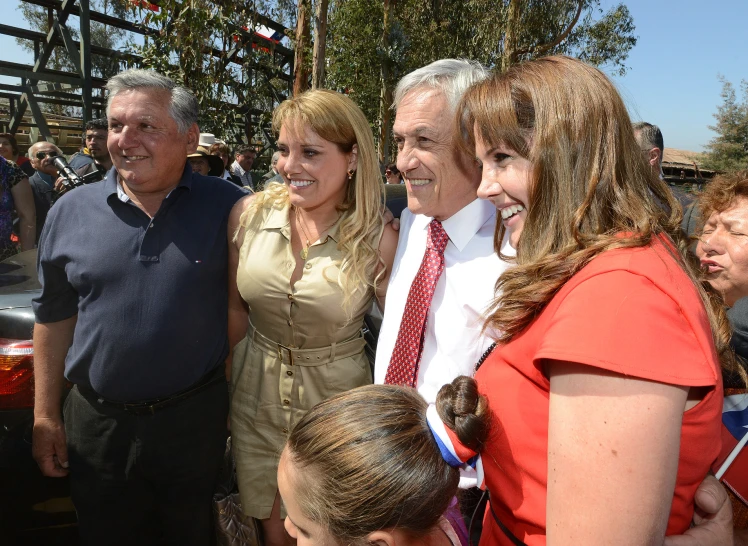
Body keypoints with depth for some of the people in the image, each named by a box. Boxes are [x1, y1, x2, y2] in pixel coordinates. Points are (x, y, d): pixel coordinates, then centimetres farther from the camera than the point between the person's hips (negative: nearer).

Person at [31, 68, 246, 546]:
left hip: (196, 417, -2)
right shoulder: (71, 212, -2)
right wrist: (45, 415, 7)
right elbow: (54, 316, 6)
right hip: (97, 423, 3)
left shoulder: (229, 209, -11)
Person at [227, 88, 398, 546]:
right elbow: (235, 308, 5)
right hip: (257, 401, 3)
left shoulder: (378, 239, -17)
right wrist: (231, 372, 10)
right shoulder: (250, 214, -9)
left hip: (337, 402, -2)